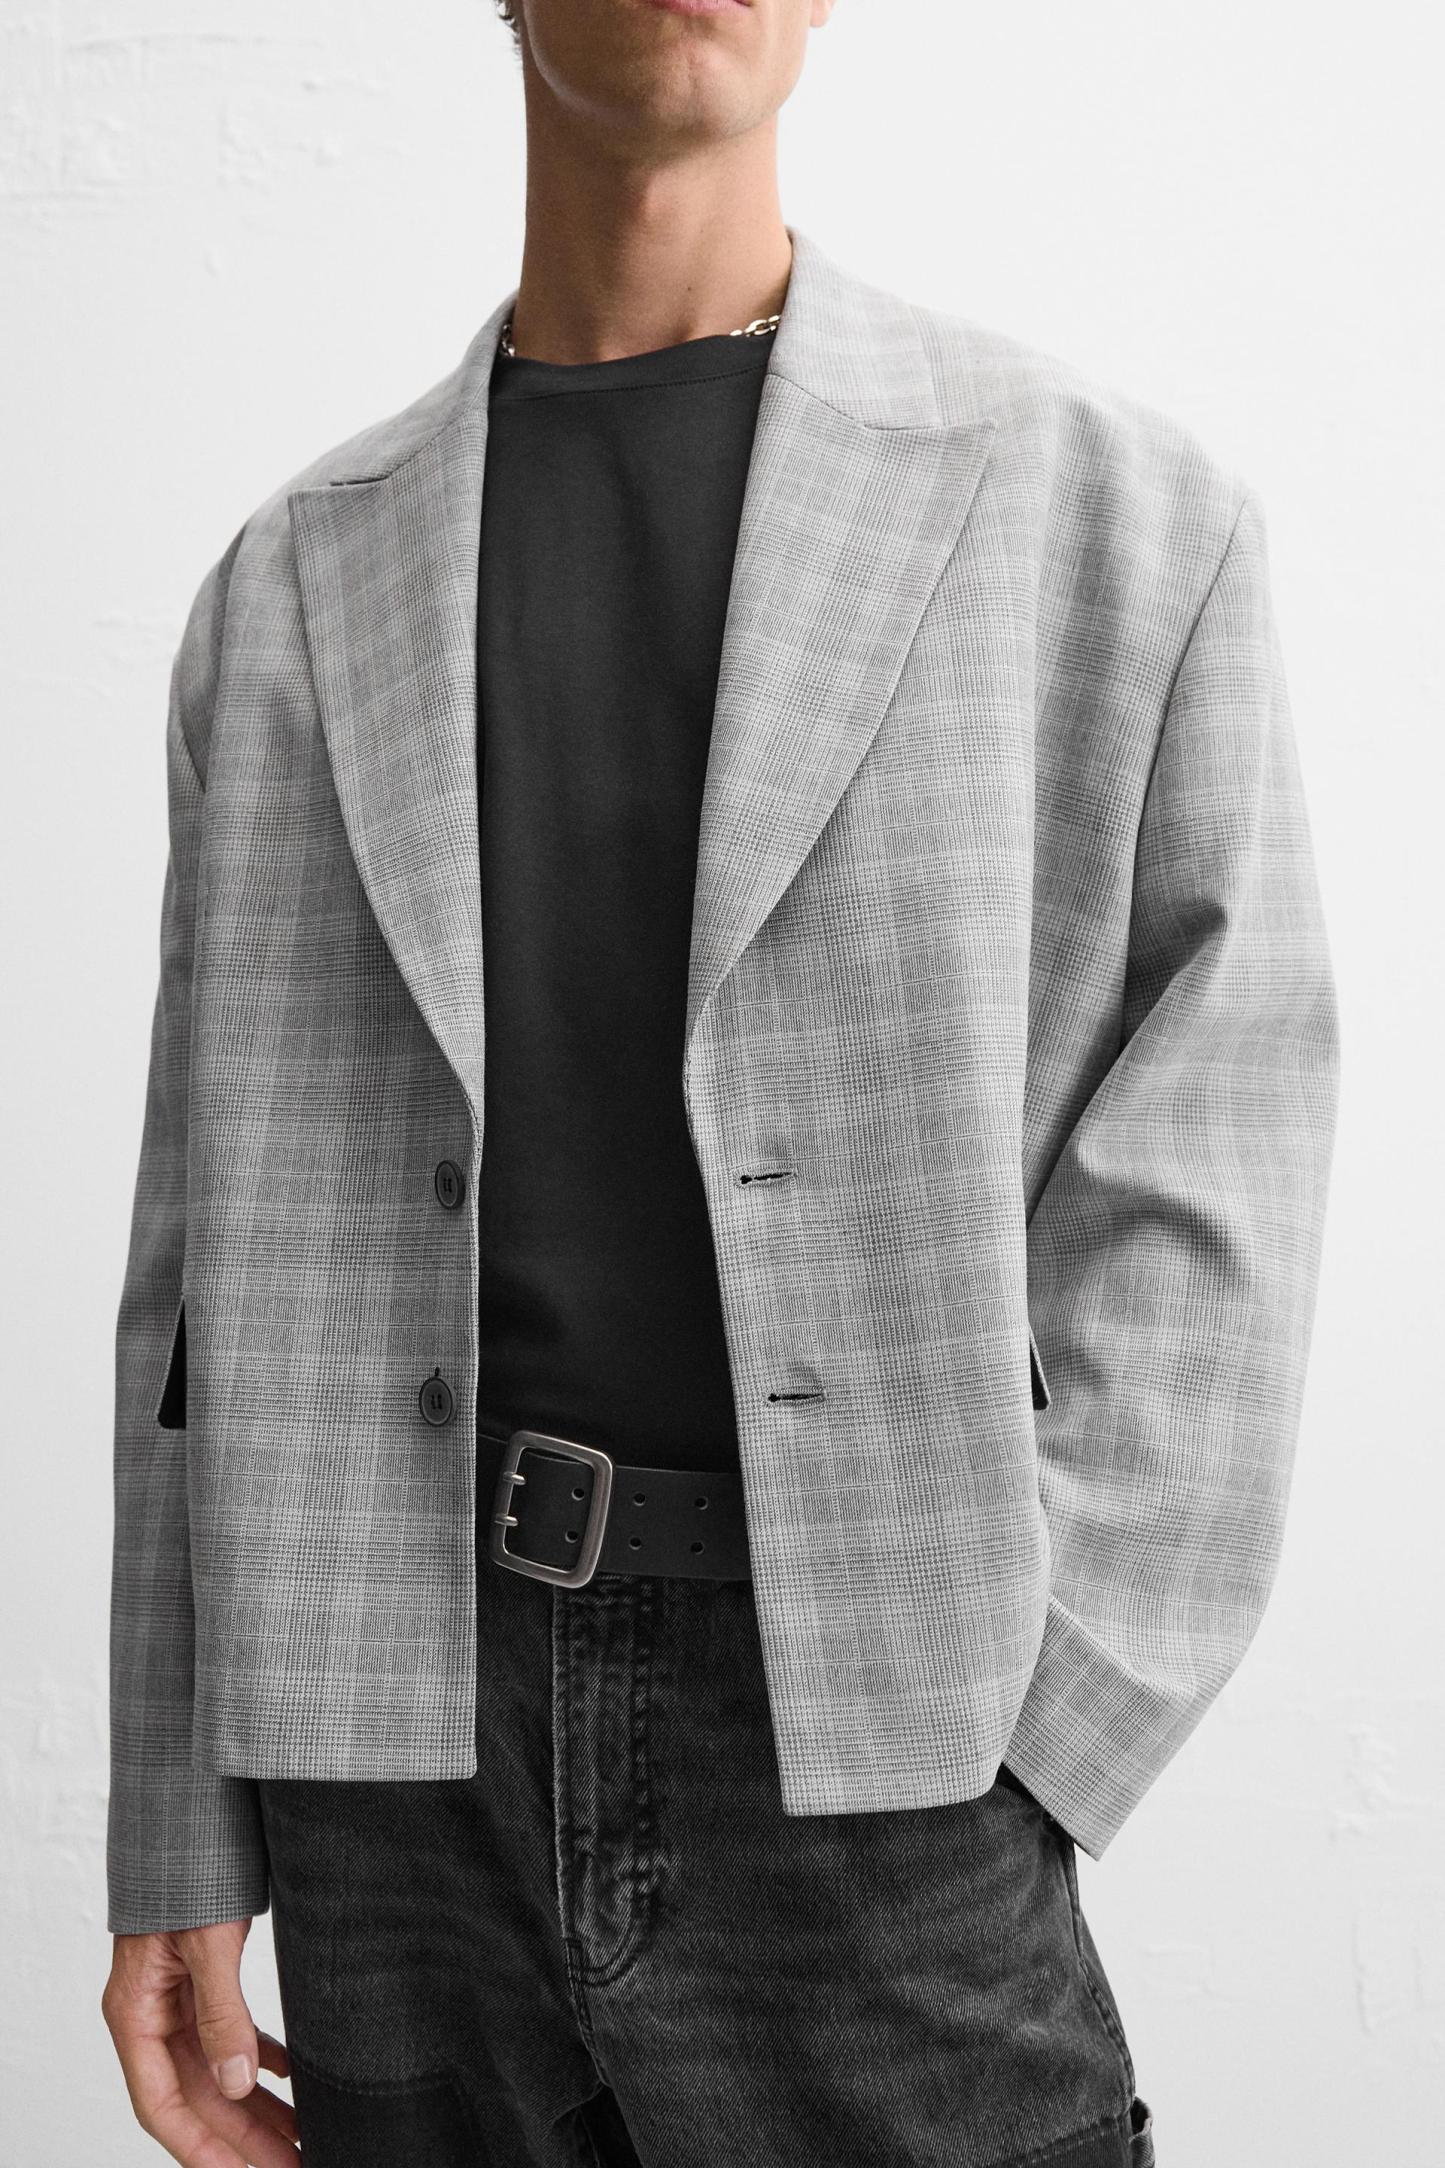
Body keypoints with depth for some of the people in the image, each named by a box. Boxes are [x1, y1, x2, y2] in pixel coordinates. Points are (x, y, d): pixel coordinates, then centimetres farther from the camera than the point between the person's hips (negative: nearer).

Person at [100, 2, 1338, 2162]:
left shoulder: (1126, 519, 1)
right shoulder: (304, 589, 9)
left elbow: (1197, 1228, -3)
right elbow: (229, 1256, 8)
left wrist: (993, 1780, -11)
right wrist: (178, 1858, 6)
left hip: (866, 1772, -2)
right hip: (421, 1755, 3)